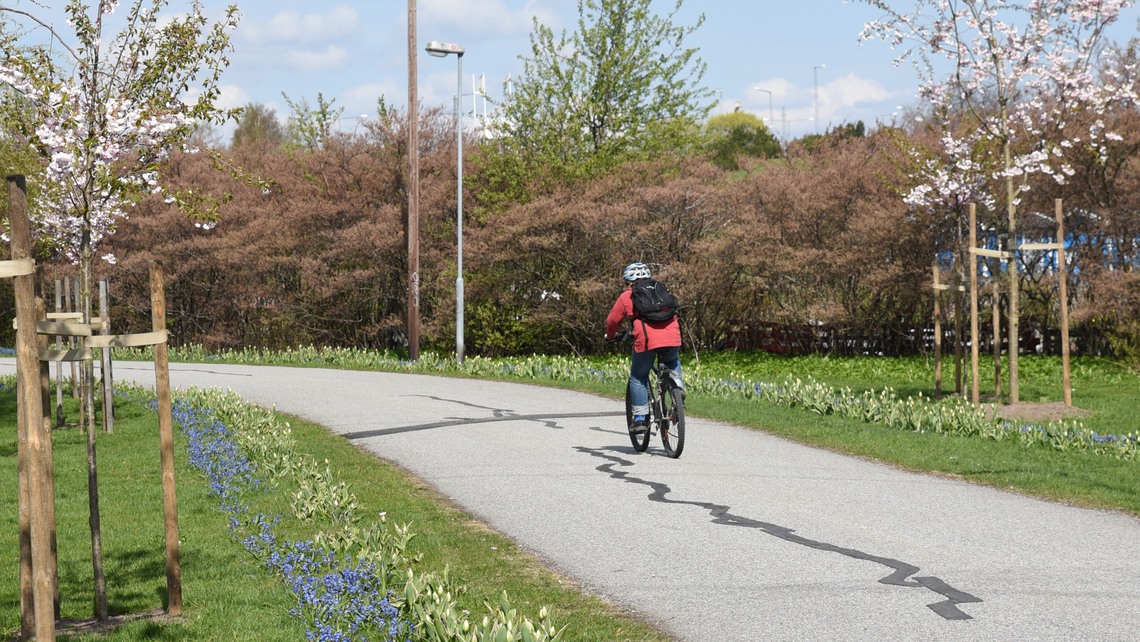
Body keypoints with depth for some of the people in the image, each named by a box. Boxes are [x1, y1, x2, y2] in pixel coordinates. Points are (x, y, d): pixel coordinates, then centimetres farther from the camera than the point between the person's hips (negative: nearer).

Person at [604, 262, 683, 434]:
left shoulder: (626, 297, 16)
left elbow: (613, 321, 19)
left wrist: (610, 336, 40)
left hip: (646, 341, -3)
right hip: (672, 339, 3)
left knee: (638, 378, 14)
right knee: (673, 364, 34)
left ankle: (639, 419, 7)